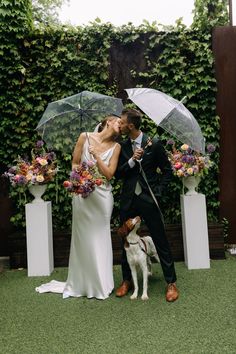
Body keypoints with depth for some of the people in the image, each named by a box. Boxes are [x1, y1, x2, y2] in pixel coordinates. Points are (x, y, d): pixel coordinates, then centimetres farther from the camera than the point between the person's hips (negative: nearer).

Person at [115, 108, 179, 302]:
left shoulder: (154, 144, -6)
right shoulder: (122, 146, 4)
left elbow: (167, 171, 1)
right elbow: (118, 173, 0)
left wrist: (158, 191, -7)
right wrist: (132, 160, -15)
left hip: (149, 199, -3)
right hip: (128, 200, 4)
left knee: (161, 241, 4)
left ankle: (171, 282, 19)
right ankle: (127, 280, 29)